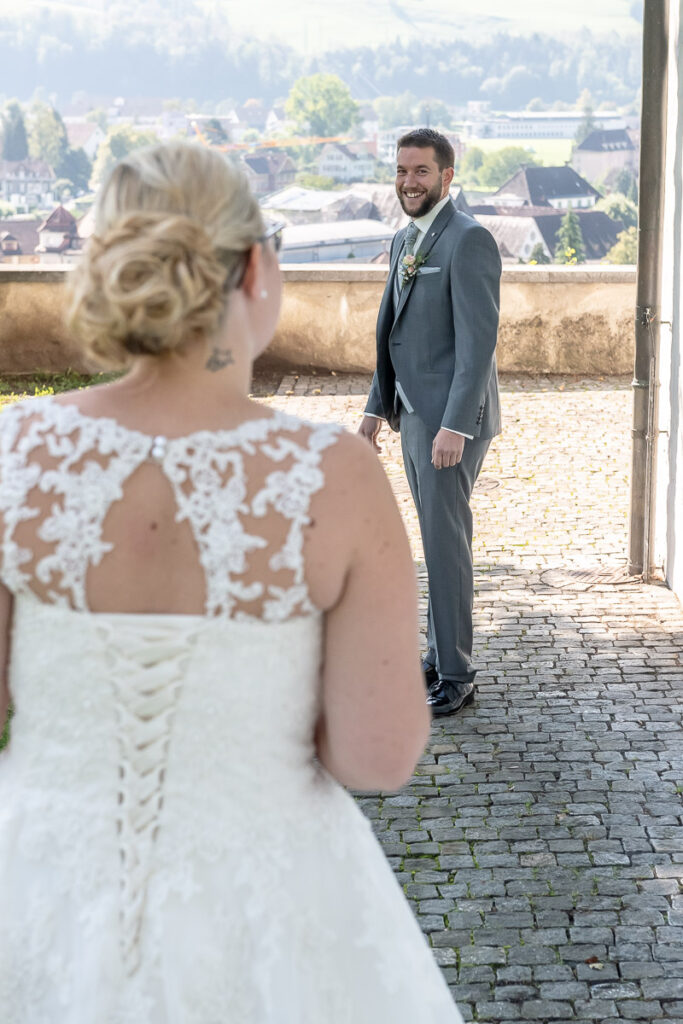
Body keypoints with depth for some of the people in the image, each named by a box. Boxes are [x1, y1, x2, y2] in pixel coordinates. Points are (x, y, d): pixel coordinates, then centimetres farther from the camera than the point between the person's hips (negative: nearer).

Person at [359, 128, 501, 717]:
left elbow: (479, 340, -21)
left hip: (451, 420, -9)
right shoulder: (406, 241, 14)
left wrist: (455, 426, -25)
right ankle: (442, 655, 23)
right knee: (440, 539, 15)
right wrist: (377, 408, 18)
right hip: (414, 415, 9)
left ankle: (456, 677, 1)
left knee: (446, 542, -6)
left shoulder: (469, 240, -15)